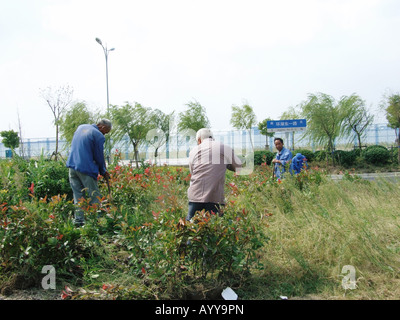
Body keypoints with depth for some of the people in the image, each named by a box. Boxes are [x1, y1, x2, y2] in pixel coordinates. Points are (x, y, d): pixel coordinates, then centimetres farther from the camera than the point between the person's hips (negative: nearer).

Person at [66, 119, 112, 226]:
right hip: (86, 169, -7)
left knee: (78, 196, 11)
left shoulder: (81, 127, 14)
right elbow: (99, 157, -5)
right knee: (94, 197, 2)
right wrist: (103, 172, 9)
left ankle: (78, 220, 11)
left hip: (72, 166, 7)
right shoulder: (99, 136, -10)